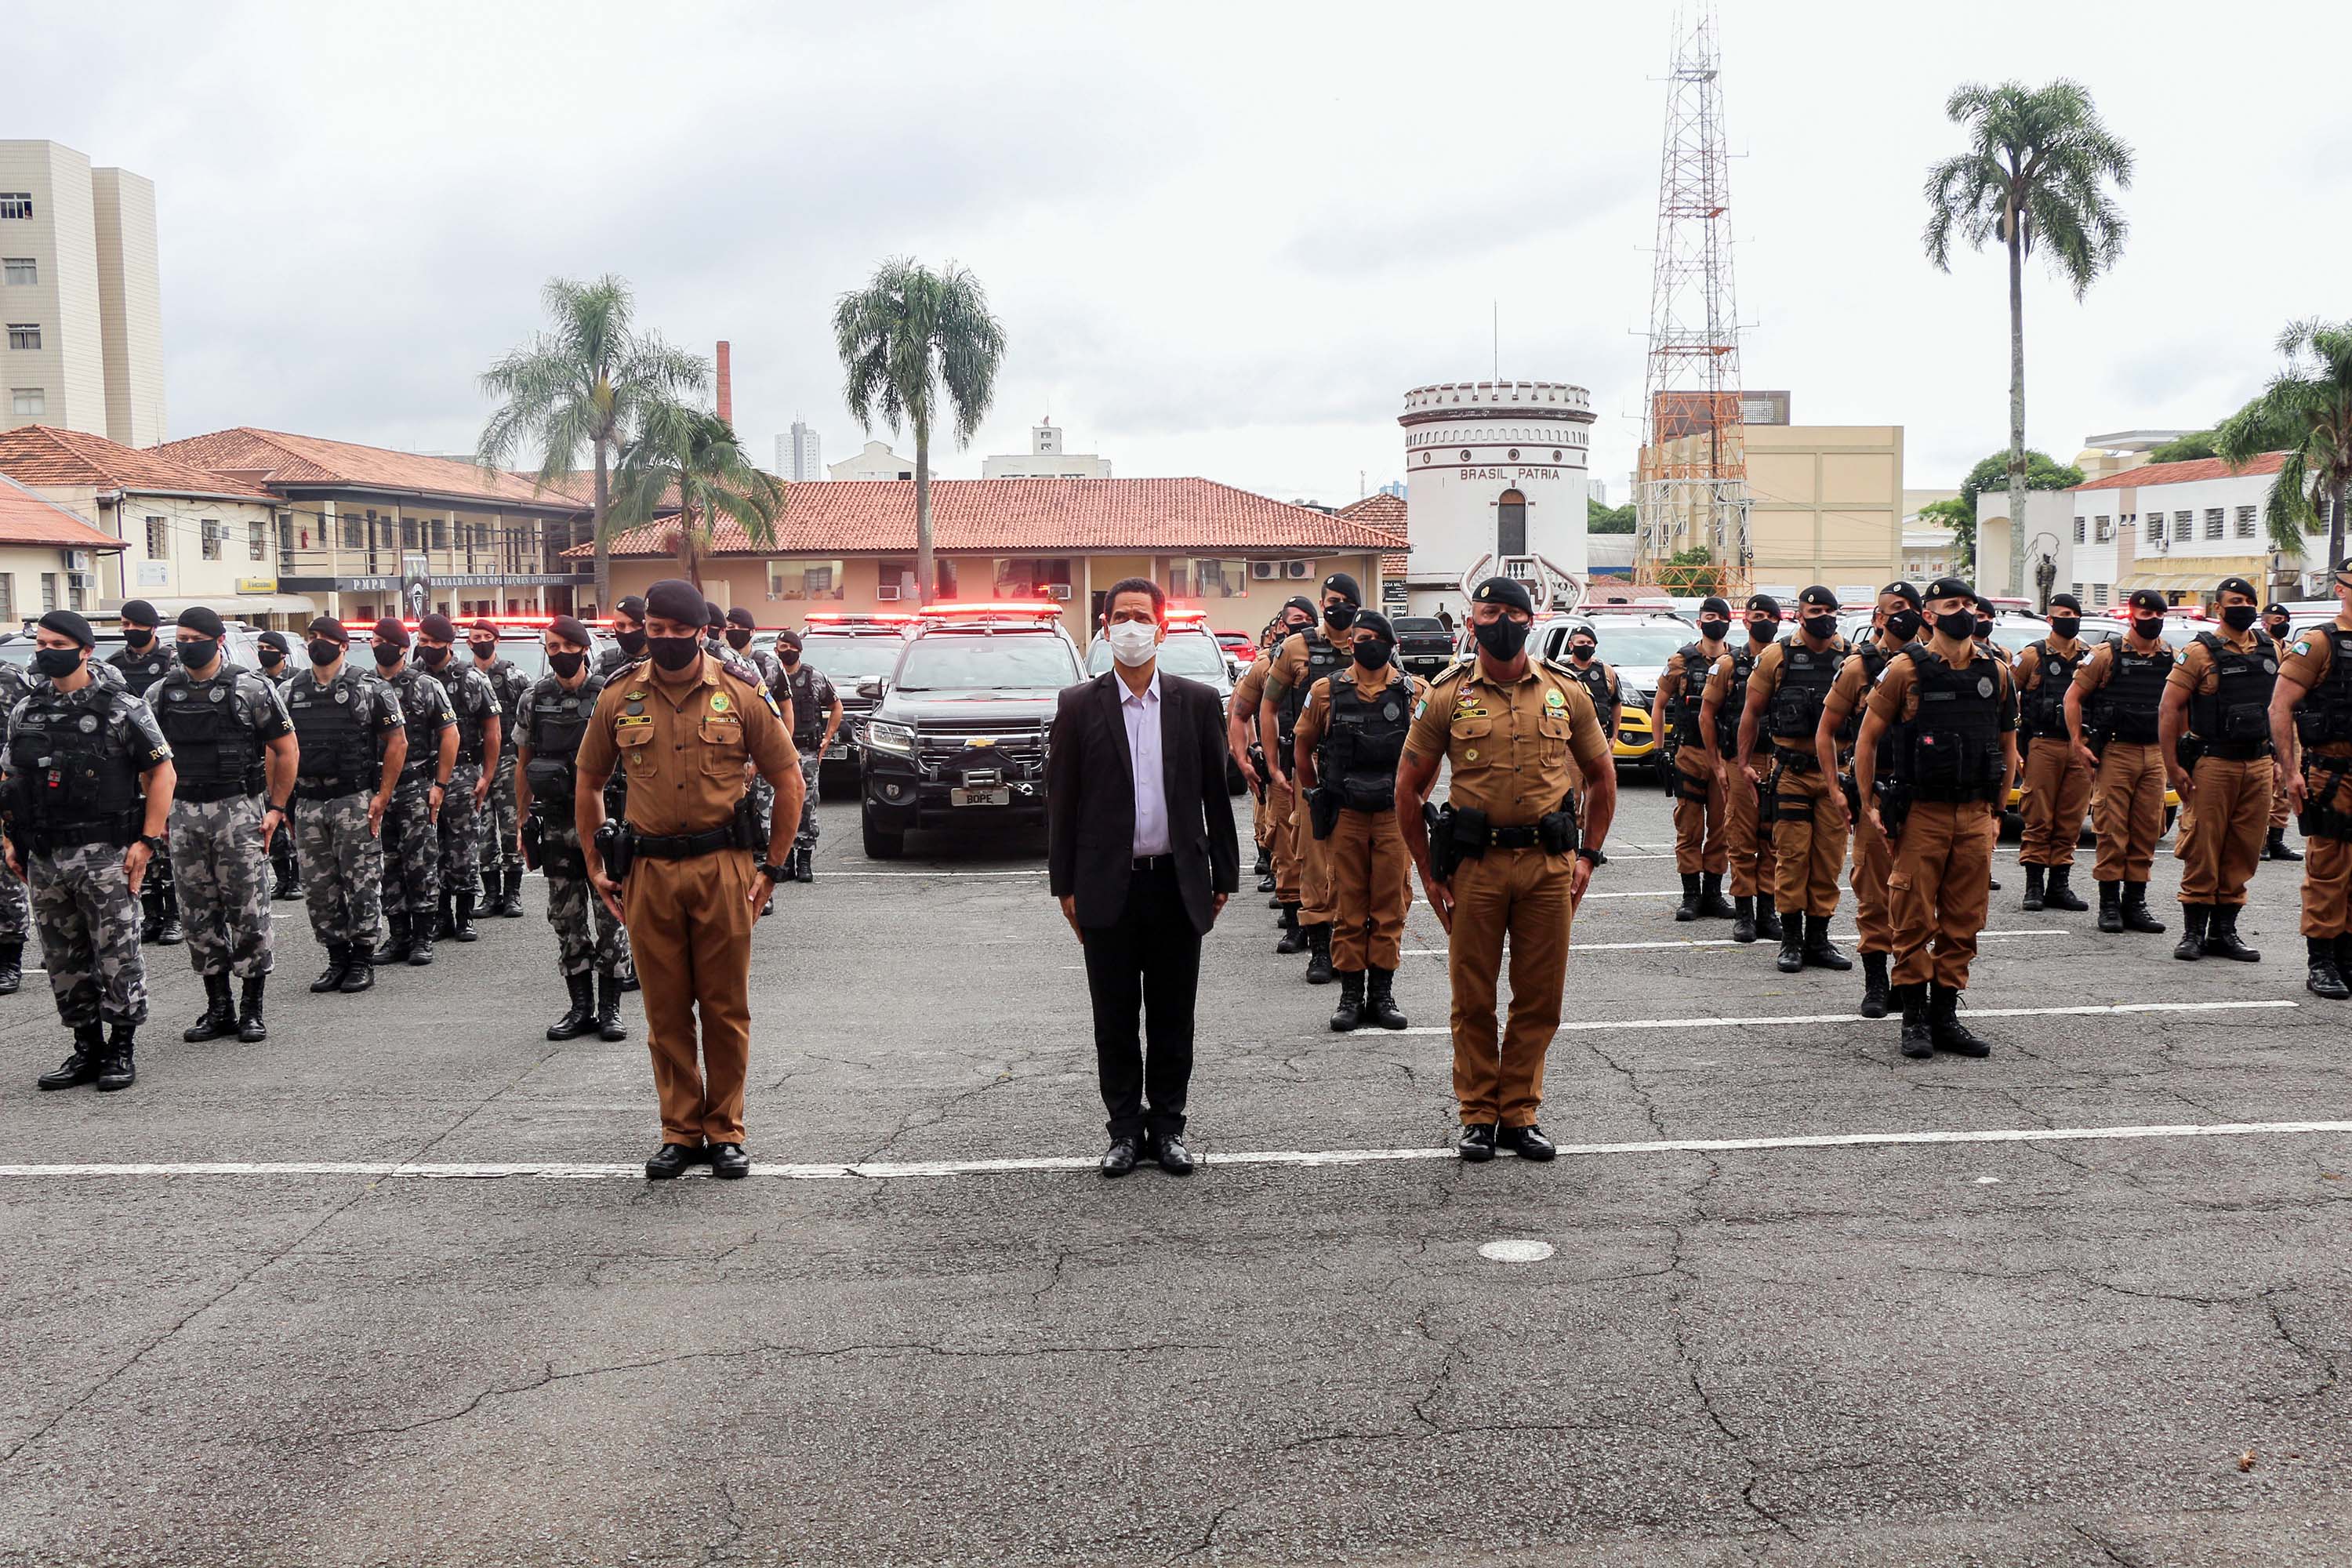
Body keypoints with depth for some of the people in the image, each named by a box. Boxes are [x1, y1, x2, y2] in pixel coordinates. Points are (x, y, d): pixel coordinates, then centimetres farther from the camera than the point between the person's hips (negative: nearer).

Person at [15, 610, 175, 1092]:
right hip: (43, 860, 5)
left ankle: (123, 1050, 8)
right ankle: (87, 1048, 21)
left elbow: (161, 771, -5)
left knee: (118, 956, -1)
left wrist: (148, 841, -11)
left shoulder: (121, 708, -4)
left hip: (104, 855, -5)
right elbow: (14, 781, 20)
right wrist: (15, 843, 12)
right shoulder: (24, 712, 12)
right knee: (64, 961, 10)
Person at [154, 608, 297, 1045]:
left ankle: (251, 1010, 5)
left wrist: (275, 808, -5)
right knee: (200, 915, 7)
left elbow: (285, 750, 0)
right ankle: (218, 1009, 16)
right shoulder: (160, 694, 8)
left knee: (248, 912, -3)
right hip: (183, 815, 4)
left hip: (238, 811, -4)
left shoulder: (251, 689, -3)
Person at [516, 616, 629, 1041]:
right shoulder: (534, 700, 6)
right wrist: (523, 824, 9)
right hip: (556, 826, 3)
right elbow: (523, 765, 12)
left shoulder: (609, 696, -3)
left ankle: (609, 1008, 8)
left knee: (609, 916, 0)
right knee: (567, 918, 7)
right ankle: (581, 1007, 16)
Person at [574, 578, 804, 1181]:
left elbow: (789, 780, 4)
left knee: (726, 1007, 4)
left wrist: (772, 866, 1)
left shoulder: (741, 694, 0)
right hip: (650, 871, 2)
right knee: (665, 1011, 7)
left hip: (723, 866, -1)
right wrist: (595, 866, 10)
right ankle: (680, 1132, 18)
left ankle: (726, 1132, 16)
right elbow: (588, 783, 15)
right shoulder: (619, 697, 4)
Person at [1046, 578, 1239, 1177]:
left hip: (1176, 883, 1)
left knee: (1173, 1019, 8)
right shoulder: (1079, 705, 0)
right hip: (1108, 886, -1)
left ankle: (1167, 1127, 20)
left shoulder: (1196, 702, 3)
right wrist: (1064, 886, -1)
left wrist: (1223, 877, 5)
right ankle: (1125, 1131, 18)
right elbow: (1061, 800, 2)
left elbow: (1216, 794, 7)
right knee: (1115, 1021, 7)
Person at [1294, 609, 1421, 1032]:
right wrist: (1317, 796, 11)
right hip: (1344, 817, 0)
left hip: (1394, 816, 0)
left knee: (1390, 906, 4)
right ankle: (1350, 994, 12)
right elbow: (1304, 748, 12)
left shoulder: (1413, 692, 2)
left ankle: (1382, 993, 13)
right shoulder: (1327, 692, 2)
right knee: (1348, 906, 4)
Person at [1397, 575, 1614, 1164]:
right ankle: (1479, 1115, 17)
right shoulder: (1447, 696, 1)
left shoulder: (1566, 692, 6)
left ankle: (1521, 1112, 19)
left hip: (1549, 864, 2)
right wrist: (1430, 875, 2)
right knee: (1473, 998, 5)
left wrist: (1587, 856, 8)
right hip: (1476, 865, -1)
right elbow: (1409, 789, 5)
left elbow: (1602, 776, 16)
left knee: (1540, 996, 6)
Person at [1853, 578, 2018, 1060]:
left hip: (1975, 816, 4)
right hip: (1921, 815, -4)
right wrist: (1869, 803, -1)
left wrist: (1996, 809, 15)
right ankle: (1914, 1020, 8)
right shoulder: (1906, 670, -4)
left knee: (1963, 922, 7)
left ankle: (1946, 1016, 16)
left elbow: (2008, 744, 19)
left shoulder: (1996, 673, 8)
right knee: (1914, 920, -1)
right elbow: (1867, 738, 1)